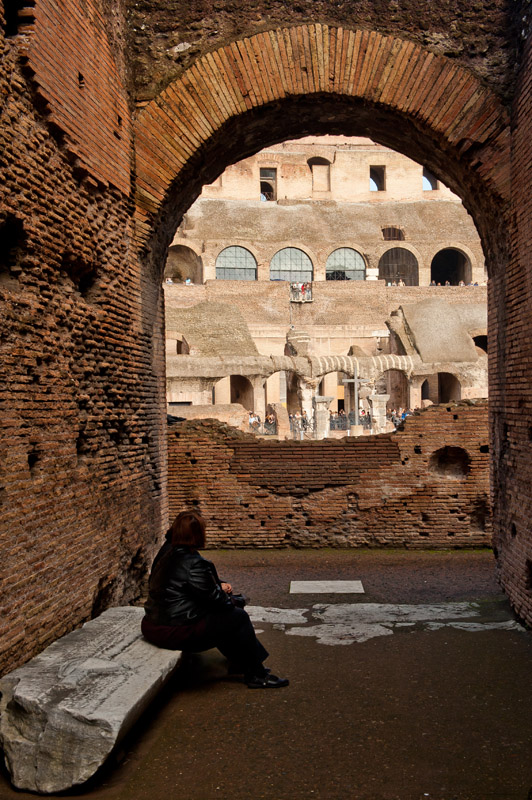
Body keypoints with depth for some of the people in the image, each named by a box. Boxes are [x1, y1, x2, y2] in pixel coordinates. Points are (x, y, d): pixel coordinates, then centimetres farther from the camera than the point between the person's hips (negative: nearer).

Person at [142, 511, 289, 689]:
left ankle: (240, 664, 33)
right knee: (239, 617, 0)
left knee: (221, 615, 23)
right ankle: (256, 675, 12)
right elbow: (214, 600, -15)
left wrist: (219, 586, 10)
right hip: (175, 633, -10)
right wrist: (223, 592, 7)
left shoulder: (166, 552, 6)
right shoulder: (193, 563, -23)